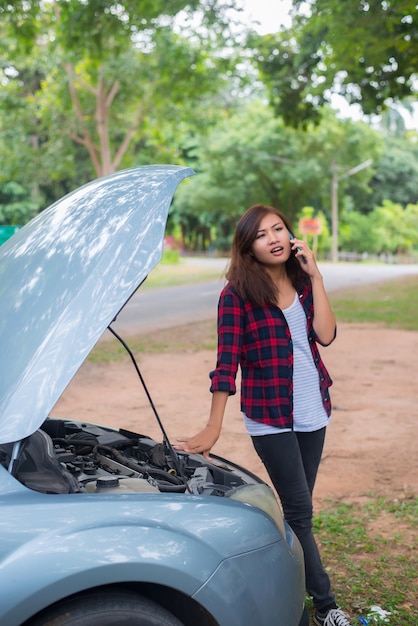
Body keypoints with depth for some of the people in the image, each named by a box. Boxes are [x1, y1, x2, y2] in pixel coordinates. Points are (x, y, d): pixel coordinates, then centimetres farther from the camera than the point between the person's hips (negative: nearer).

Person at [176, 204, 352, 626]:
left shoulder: (303, 283, 5)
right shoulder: (238, 294, -11)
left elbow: (326, 335, -8)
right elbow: (227, 361, -14)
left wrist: (315, 276, -10)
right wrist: (212, 428, -16)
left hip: (313, 412, 5)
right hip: (270, 416, -5)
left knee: (296, 508, 15)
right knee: (300, 510, -1)